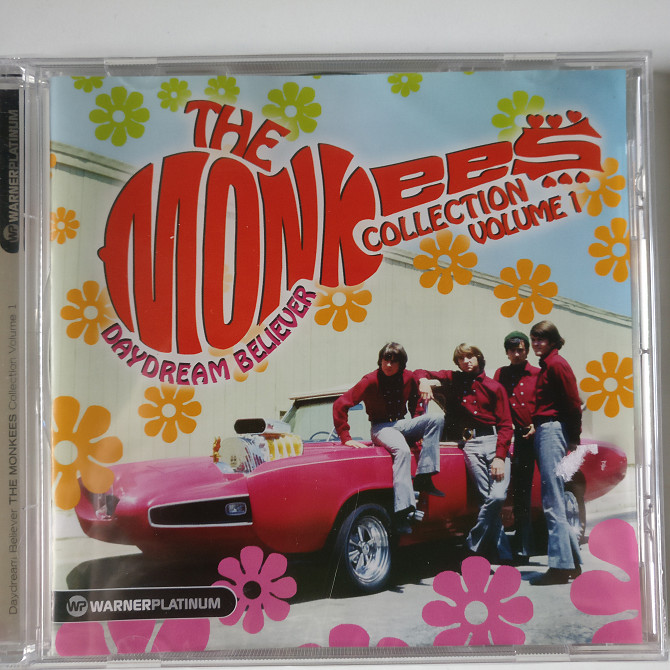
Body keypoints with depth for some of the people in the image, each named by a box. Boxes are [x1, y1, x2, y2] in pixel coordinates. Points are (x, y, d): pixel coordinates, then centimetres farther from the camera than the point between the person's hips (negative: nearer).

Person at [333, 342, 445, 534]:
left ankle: (423, 478, -23)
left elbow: (415, 403, 21)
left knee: (437, 418, -19)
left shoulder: (408, 378, 1)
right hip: (381, 427, -5)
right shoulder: (371, 381, -14)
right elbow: (340, 405, -17)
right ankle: (403, 511, -42)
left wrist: (420, 429, 8)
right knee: (402, 450, -37)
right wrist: (346, 438, -20)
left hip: (402, 424, 5)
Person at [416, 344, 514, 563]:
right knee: (490, 499, -12)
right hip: (470, 444, 0)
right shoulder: (452, 379, 16)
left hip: (495, 441, 0)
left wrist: (500, 456, -9)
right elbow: (420, 373, 17)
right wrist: (424, 380, -8)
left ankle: (473, 547, -1)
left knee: (497, 497, -17)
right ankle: (502, 554, 0)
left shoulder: (494, 387, 11)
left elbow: (506, 425, 5)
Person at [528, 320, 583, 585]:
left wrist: (573, 438, -10)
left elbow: (573, 403, -11)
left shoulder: (556, 363, -8)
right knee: (554, 500, 13)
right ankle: (573, 561, 20)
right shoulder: (546, 365, 20)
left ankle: (561, 565, -5)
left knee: (552, 501, -9)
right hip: (544, 431, 10)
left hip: (552, 431, -10)